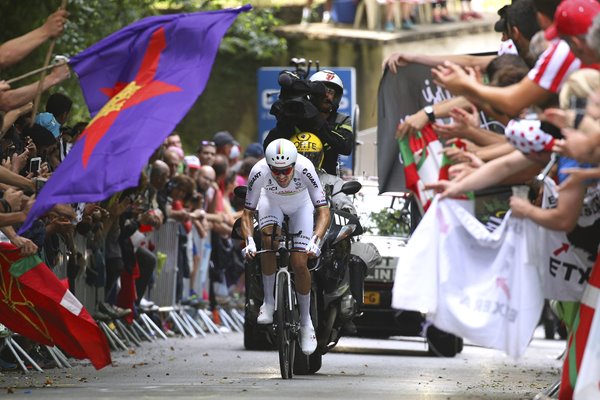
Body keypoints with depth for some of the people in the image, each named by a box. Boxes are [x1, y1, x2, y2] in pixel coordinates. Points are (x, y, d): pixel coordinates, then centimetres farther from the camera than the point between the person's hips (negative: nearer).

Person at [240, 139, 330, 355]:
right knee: (268, 237, -31)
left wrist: (315, 241, -51)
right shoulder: (259, 172, -35)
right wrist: (249, 242, -43)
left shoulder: (305, 168, -38)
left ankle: (306, 321, 8)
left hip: (300, 205, -1)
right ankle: (268, 301, -14)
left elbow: (323, 211, -37)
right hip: (271, 202, 1)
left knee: (299, 264, -12)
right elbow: (247, 213, -26)